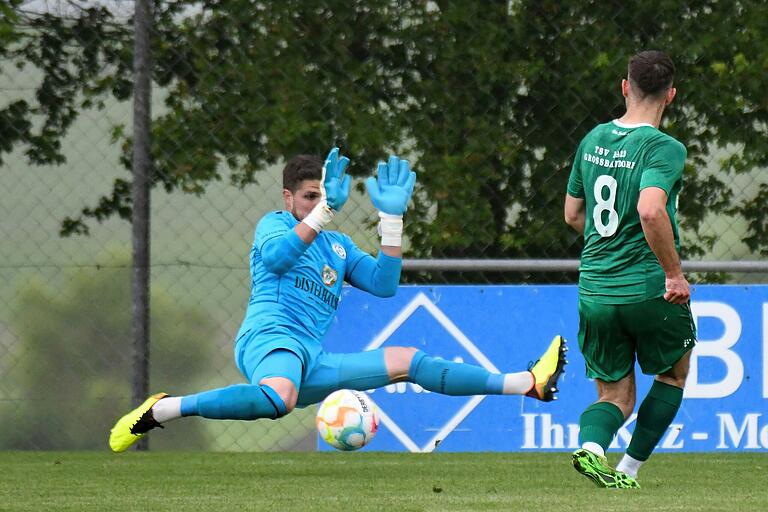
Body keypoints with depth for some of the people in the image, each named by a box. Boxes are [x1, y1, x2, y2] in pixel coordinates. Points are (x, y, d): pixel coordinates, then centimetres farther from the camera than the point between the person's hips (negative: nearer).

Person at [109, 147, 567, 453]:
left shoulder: (338, 246, 27)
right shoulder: (274, 223, 8)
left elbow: (384, 284, 16)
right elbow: (275, 257, -16)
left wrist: (392, 218, 12)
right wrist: (324, 210, -21)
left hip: (310, 362, 7)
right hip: (270, 339, -7)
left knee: (408, 361, 9)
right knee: (277, 399, -43)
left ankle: (525, 384, 13)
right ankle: (161, 410, -36)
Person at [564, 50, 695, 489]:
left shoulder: (593, 140, 8)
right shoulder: (665, 148, -13)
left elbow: (573, 214, 17)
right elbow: (651, 210, -30)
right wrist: (674, 272, -21)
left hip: (594, 289, 5)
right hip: (650, 287, -5)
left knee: (614, 395, 12)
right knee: (674, 373, 22)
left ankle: (591, 447, -20)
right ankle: (631, 468, 14)